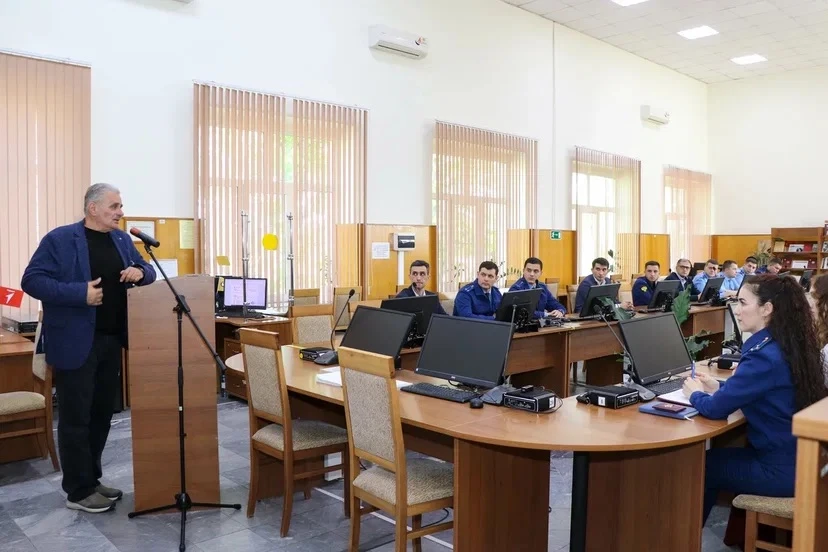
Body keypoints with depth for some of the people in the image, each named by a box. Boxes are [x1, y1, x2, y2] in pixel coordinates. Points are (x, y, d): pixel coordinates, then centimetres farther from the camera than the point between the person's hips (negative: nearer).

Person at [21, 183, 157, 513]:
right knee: (76, 417, 2)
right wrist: (80, 293, -22)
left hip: (111, 341, 7)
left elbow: (147, 272, 18)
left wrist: (140, 272, -6)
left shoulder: (122, 239, 11)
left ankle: (92, 480, 29)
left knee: (102, 413, 14)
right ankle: (78, 491, 14)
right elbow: (32, 280, -13)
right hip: (76, 344, -6)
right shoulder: (59, 239, -8)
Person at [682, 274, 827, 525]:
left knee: (701, 465, 9)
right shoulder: (789, 345, 3)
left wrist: (695, 394, -2)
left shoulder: (765, 355, -26)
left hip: (781, 469, -8)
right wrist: (719, 387, 7)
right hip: (797, 458, 8)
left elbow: (715, 409, -23)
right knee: (713, 457, 20)